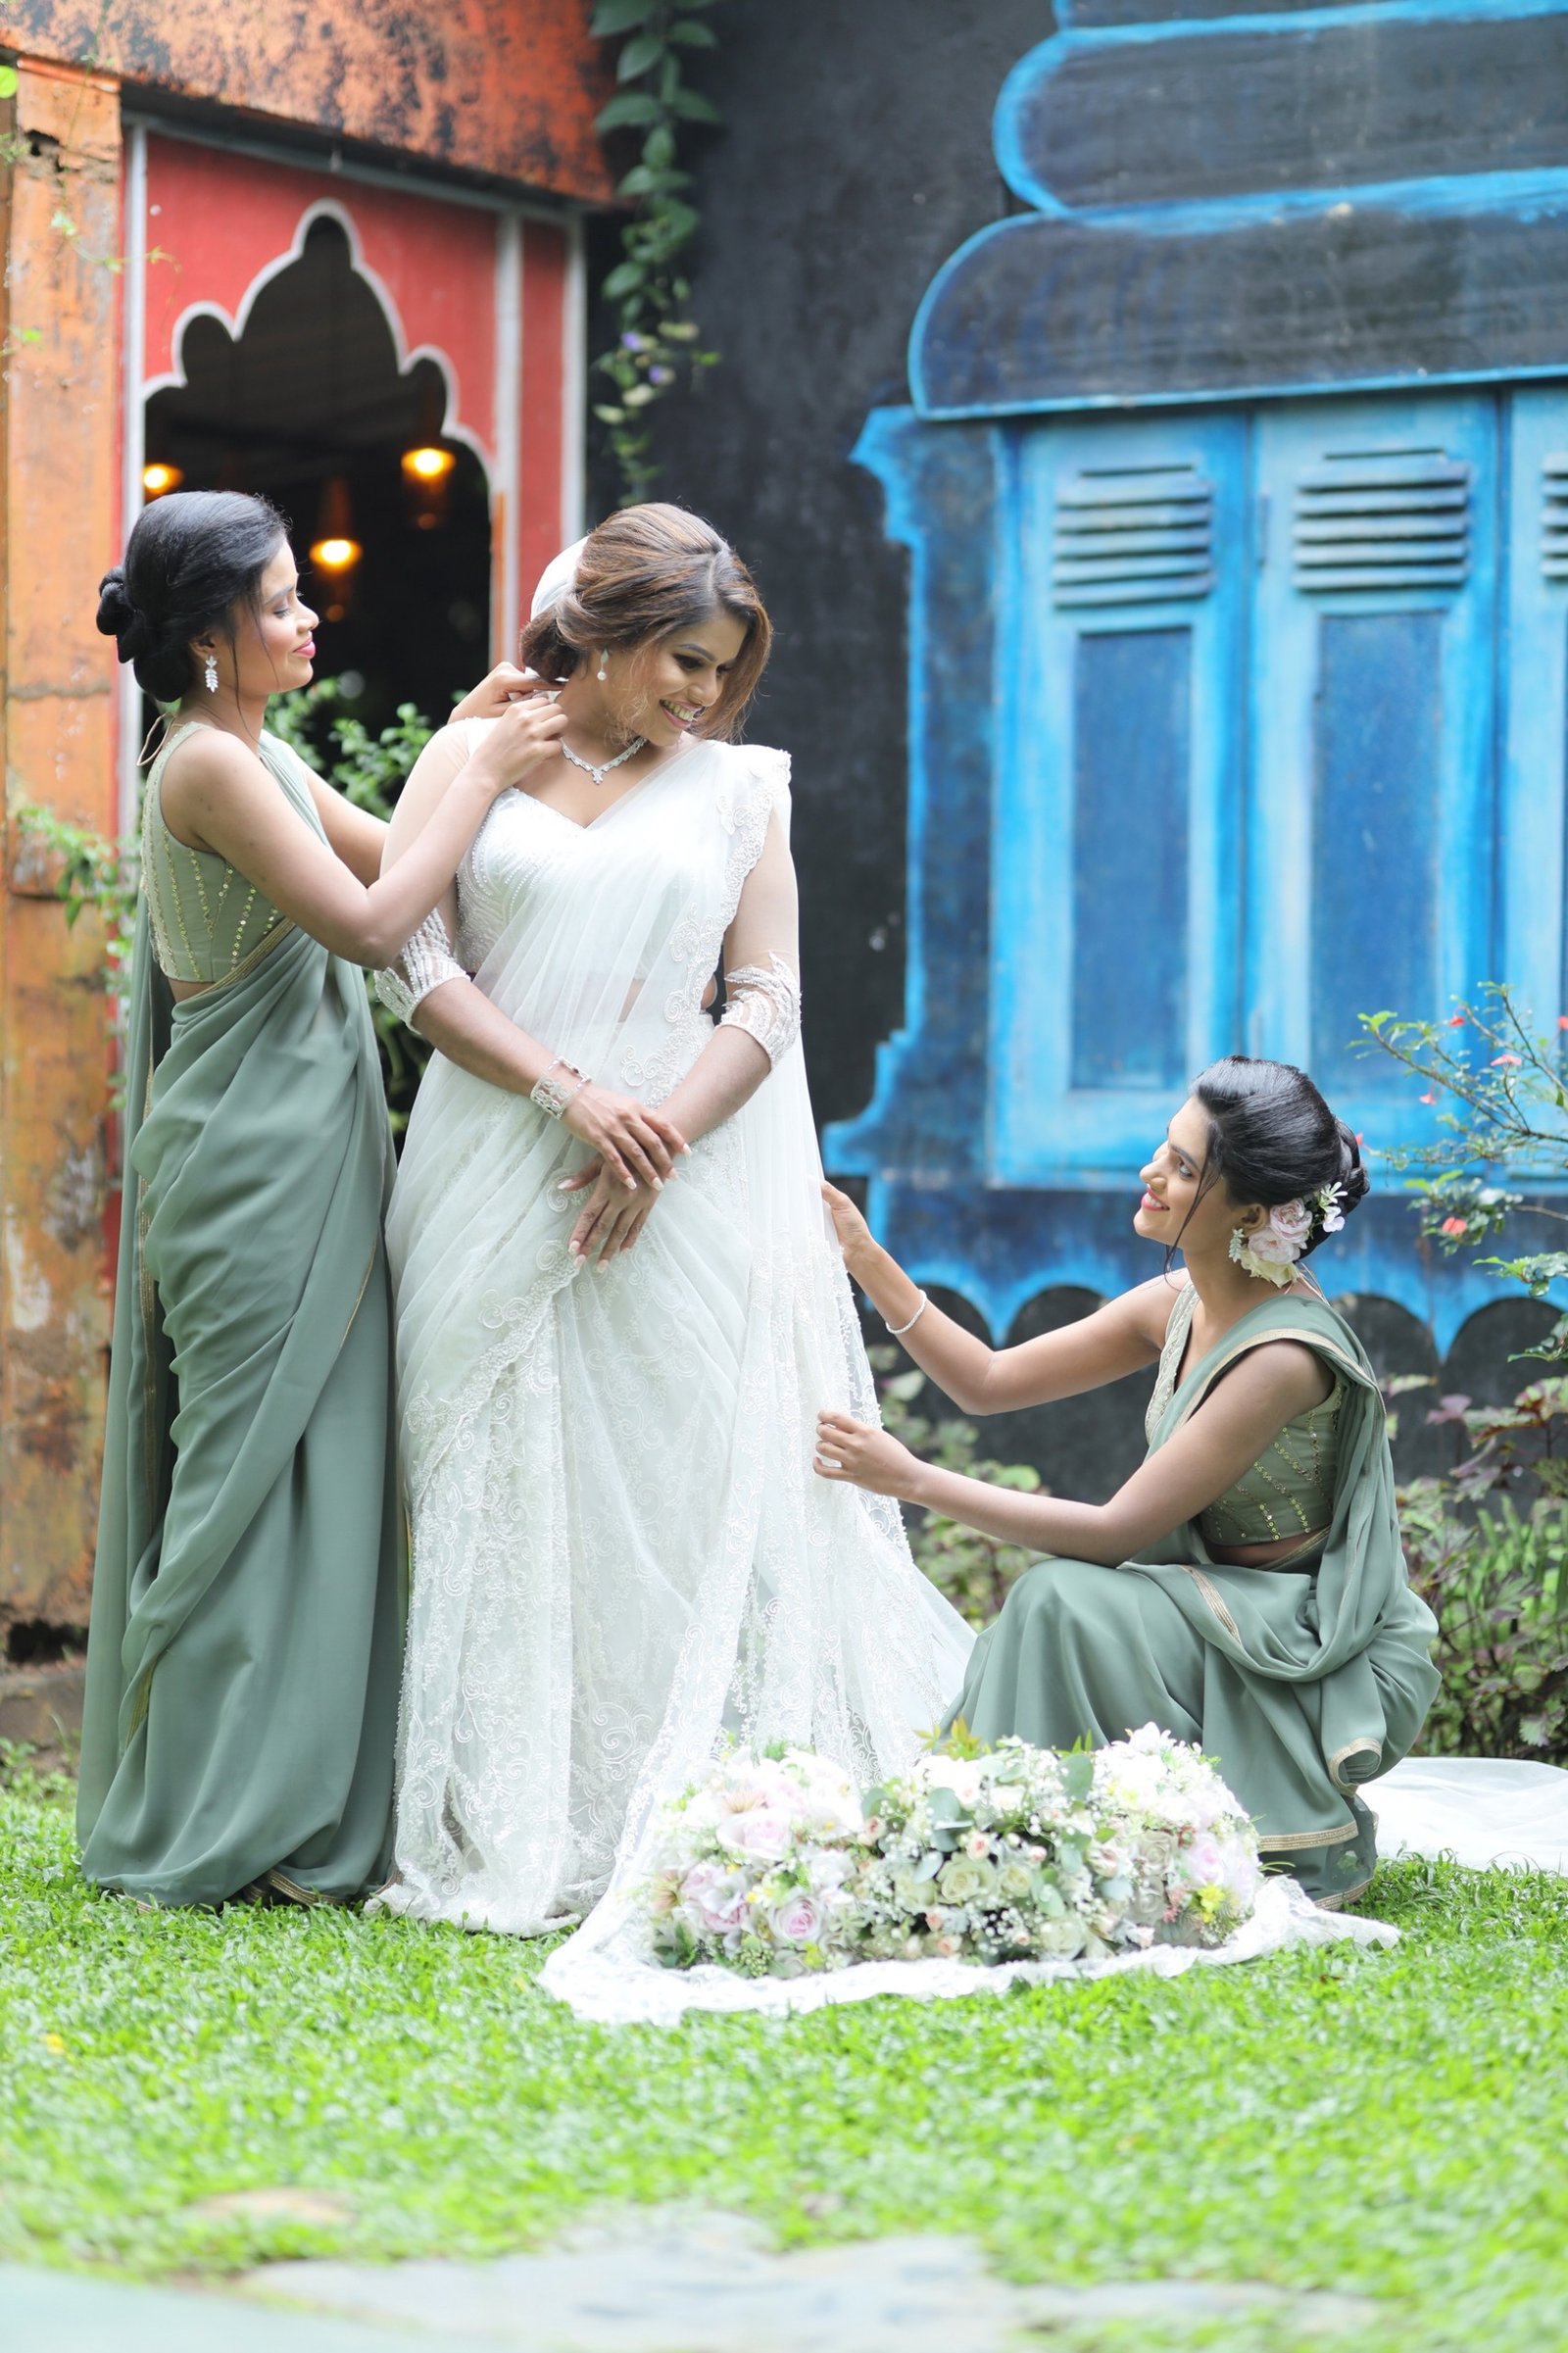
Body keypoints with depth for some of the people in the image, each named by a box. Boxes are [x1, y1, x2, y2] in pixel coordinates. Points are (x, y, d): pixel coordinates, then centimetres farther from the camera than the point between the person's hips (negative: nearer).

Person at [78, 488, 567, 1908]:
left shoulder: (261, 758, 14)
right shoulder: (208, 763, -15)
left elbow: (389, 857, 23)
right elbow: (369, 923, -20)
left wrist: (471, 742, 12)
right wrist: (485, 777, -13)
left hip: (311, 1162, 10)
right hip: (252, 1164, -10)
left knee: (317, 1471, 10)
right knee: (252, 1474, -5)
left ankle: (297, 1820, 14)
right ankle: (208, 1835, 2)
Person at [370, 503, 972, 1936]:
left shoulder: (736, 787, 13)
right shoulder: (473, 760, 8)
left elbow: (767, 998, 6)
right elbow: (415, 963, 0)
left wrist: (665, 1132, -11)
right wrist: (571, 1096, -12)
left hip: (686, 1190, 1)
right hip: (500, 1187, -1)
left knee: (689, 1490, -3)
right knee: (509, 1499, -1)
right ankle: (506, 1843, 1)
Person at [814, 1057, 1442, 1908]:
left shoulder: (1284, 1356, -25)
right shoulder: (1180, 1305, 0)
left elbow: (1116, 1532, -24)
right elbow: (989, 1382, 7)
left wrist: (913, 1479, -24)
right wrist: (868, 1262, -3)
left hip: (1328, 1670, -8)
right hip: (1225, 1624, 8)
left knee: (1067, 1602, -23)